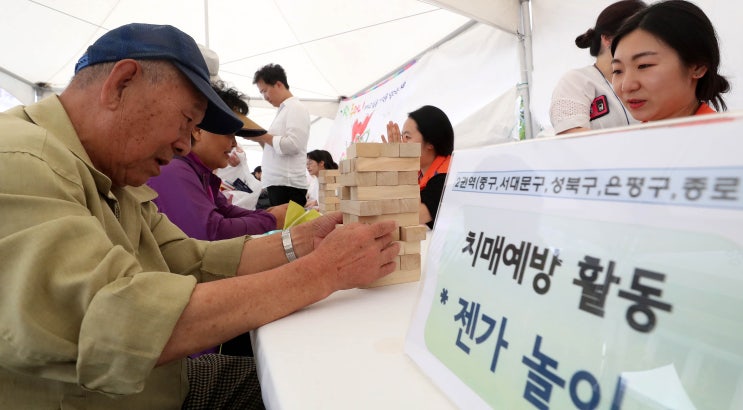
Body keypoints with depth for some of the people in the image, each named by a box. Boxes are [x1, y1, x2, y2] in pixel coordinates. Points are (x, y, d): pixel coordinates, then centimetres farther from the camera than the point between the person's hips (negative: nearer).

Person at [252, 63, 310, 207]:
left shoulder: (296, 108, -5)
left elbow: (293, 145, -18)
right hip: (277, 183, 9)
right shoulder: (284, 110, 23)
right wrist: (261, 139, 7)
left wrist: (263, 136, -7)